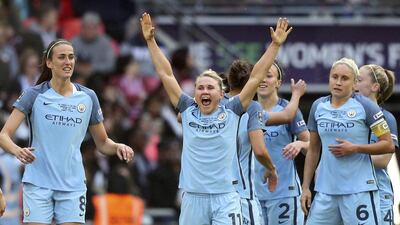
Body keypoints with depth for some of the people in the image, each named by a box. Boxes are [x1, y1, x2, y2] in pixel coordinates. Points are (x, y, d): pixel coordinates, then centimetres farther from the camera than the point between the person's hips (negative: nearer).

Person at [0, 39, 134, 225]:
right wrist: (17, 150, -30)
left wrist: (117, 147, -8)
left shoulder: (88, 97, 6)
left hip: (73, 186, 2)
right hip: (38, 184, -2)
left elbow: (102, 143, 15)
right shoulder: (34, 95, -2)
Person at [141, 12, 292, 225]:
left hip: (225, 198, -2)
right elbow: (166, 74, 9)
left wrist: (275, 45, 0)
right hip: (193, 198, 2)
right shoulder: (188, 111, 7)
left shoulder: (231, 112, 3)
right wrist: (151, 41, 9)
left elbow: (255, 77, 2)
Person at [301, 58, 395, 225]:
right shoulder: (318, 107, 10)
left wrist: (355, 148, -14)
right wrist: (305, 187, 12)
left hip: (359, 190, -5)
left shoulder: (364, 106, -4)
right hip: (325, 190, 5)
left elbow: (388, 145, -4)